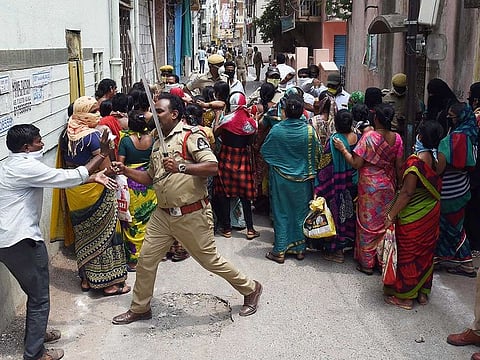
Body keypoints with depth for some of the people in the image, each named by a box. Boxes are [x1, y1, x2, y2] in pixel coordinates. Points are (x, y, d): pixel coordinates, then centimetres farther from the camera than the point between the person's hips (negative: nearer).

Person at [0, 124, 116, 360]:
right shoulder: (26, 166, -18)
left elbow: (59, 179, 15)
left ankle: (35, 333, 42)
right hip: (21, 241, -10)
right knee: (39, 297, 3)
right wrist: (102, 154, -9)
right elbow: (69, 178, -18)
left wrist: (93, 177, 11)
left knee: (36, 290, 25)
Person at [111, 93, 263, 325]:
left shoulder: (190, 136, -12)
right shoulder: (158, 144, 14)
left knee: (210, 259, 4)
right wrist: (126, 171, 7)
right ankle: (140, 308, 26)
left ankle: (250, 289, 26)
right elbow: (151, 178, 21)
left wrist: (180, 167, -33)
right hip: (163, 214, 8)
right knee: (146, 259, 8)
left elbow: (213, 167, -23)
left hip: (192, 215, -7)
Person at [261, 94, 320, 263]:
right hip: (303, 179, 1)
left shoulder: (276, 129, -13)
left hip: (280, 178, -1)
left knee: (281, 214, 9)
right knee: (301, 213, 14)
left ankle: (279, 251, 12)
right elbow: (316, 155, -1)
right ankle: (300, 249, 22)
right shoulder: (309, 130, -11)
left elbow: (264, 151, 0)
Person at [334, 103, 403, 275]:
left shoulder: (369, 136, -18)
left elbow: (356, 163, -18)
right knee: (385, 222, 16)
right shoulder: (397, 138, -4)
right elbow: (399, 166, 1)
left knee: (368, 222, 7)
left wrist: (343, 149, -7)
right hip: (388, 186, 4)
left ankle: (367, 263, 16)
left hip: (369, 185, -4)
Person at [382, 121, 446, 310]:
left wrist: (391, 215, -19)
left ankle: (405, 296, 16)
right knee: (426, 252, 18)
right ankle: (423, 293, 30)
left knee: (407, 253, 6)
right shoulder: (441, 159, -3)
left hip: (413, 215, -7)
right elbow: (438, 186, 9)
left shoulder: (415, 161, -25)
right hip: (432, 212, 7)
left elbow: (407, 192, -25)